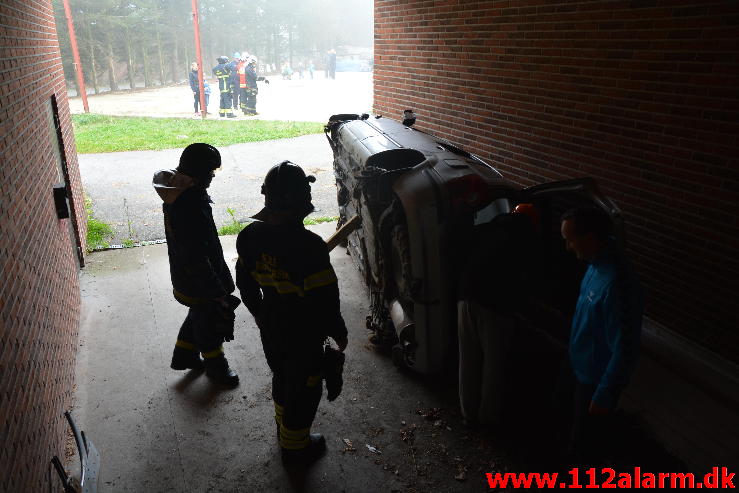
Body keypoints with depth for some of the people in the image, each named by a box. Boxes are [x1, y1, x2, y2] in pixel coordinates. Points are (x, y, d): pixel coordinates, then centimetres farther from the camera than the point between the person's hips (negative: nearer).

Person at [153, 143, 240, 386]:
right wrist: (219, 292, -22)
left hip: (184, 277, 9)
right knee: (210, 323, 14)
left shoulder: (177, 194, -2)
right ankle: (215, 365, 36)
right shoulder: (189, 207, -34)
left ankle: (184, 356, 47)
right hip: (199, 284, -9)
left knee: (199, 315, 29)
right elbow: (196, 258, -31)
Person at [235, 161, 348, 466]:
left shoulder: (250, 236, -9)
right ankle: (295, 447, 34)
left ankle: (284, 427, 52)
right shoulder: (308, 246, -31)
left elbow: (244, 281, 5)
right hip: (303, 334, -6)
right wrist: (338, 332, -8)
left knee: (282, 376, 29)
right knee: (304, 389, 15)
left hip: (270, 326, 7)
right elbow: (324, 298, -25)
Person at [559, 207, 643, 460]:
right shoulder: (600, 261, -7)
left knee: (585, 442, 13)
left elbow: (624, 350, -30)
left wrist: (604, 396, -20)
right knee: (581, 428, 29)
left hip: (596, 377, -9)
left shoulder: (616, 284, -37)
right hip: (583, 367, 9)